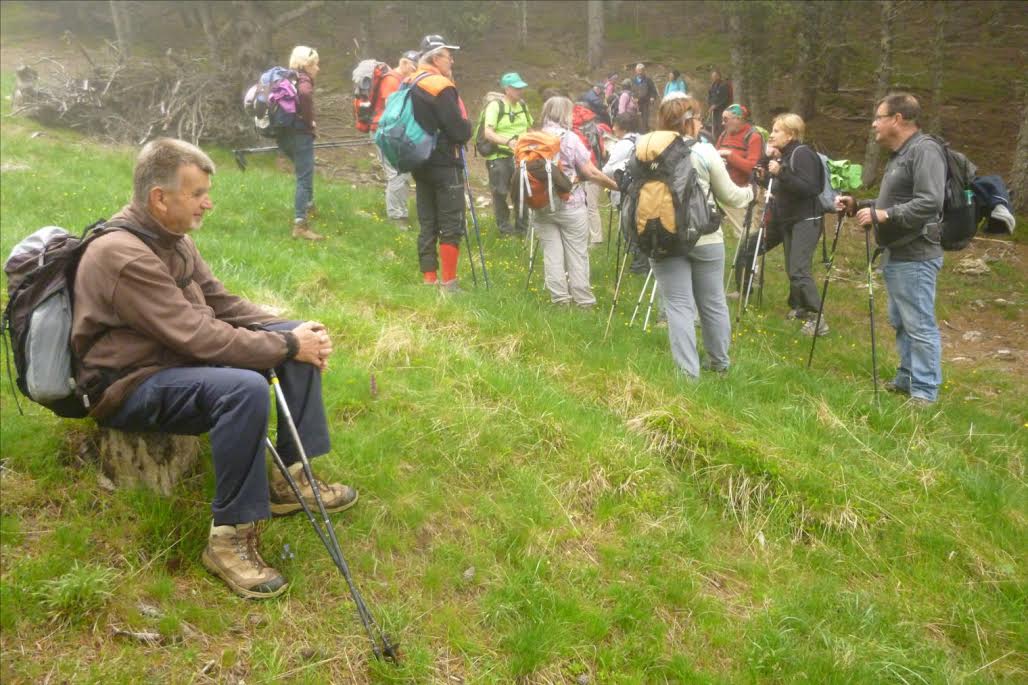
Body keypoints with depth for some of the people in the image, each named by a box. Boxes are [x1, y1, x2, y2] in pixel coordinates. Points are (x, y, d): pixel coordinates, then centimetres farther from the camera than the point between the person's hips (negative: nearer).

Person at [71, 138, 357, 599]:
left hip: (177, 357, 10)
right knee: (245, 388, -36)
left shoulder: (171, 237, 5)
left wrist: (292, 331, -6)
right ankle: (229, 539, -24)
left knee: (299, 342, 0)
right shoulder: (122, 256, -25)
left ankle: (291, 478, 3)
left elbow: (220, 302, 8)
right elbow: (198, 337, -28)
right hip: (129, 386, -10)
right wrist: (288, 346, -21)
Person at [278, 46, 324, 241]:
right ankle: (300, 226, -11)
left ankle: (308, 205, 46)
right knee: (304, 179, -7)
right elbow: (304, 95, -30)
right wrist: (309, 121, -15)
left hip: (284, 134, 9)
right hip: (300, 135, -9)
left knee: (304, 173, 30)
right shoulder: (304, 82, -11)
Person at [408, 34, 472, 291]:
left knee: (428, 224, 12)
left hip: (421, 163, 8)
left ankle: (429, 279, 16)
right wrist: (467, 125, 3)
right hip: (445, 165, -8)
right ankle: (448, 283, -2)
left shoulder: (411, 85, 11)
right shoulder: (441, 88, -16)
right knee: (452, 226, -3)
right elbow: (460, 131, -19)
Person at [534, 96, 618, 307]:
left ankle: (559, 298, 8)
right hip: (570, 205, -3)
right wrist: (615, 185, 1)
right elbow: (591, 172, -9)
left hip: (542, 205, 4)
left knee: (551, 252, 6)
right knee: (577, 253, 5)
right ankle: (583, 299, 9)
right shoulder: (569, 139, -8)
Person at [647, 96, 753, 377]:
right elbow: (729, 196, 2)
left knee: (678, 305, 2)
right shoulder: (705, 152, -6)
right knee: (713, 302, 15)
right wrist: (750, 192, 21)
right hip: (706, 239, 0)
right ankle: (720, 363, 30)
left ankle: (688, 371, 0)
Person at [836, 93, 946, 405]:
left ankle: (925, 391, -1)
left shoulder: (925, 150, -15)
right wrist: (858, 205, 17)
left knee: (919, 326, -7)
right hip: (896, 255, 11)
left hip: (915, 258, -11)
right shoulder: (900, 154, 18)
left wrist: (885, 215, -24)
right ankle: (907, 378, 29)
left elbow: (929, 203, -25)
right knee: (900, 323, 18)